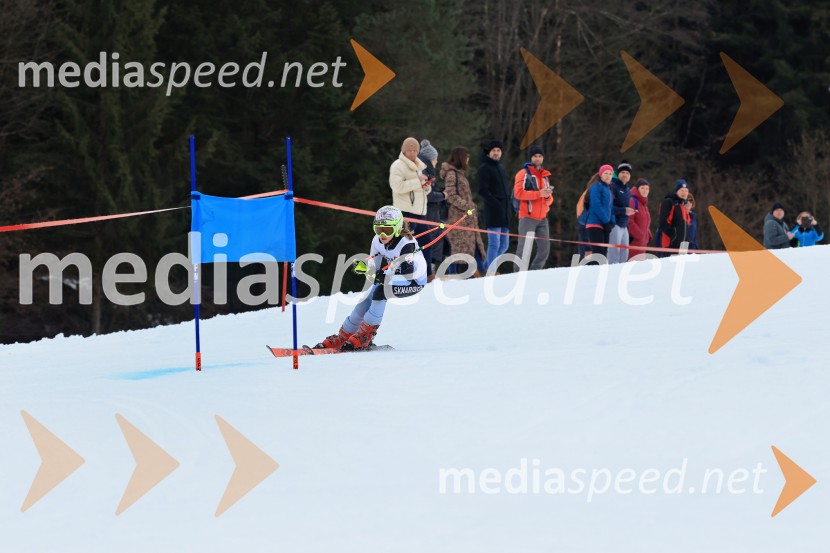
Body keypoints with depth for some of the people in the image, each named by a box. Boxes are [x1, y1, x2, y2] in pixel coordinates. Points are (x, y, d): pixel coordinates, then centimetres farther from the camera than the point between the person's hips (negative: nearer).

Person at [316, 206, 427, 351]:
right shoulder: (377, 241, -11)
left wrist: (386, 278, -43)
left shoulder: (407, 245, -32)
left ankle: (365, 336, -20)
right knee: (364, 304, -4)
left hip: (414, 283, -7)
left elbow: (411, 273, -36)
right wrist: (363, 266, -22)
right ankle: (340, 339, 12)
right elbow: (375, 265, 1)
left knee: (380, 291, -30)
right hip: (390, 277, 7)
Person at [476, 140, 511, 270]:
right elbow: (483, 190, -13)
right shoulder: (484, 168, -4)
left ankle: (486, 267, 21)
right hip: (493, 211, -8)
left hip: (504, 212, 8)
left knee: (504, 245, 9)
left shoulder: (501, 167, 21)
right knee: (494, 244, -11)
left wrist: (508, 204, 11)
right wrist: (495, 204, -19)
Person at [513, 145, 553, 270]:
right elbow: (518, 193, -14)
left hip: (542, 218, 7)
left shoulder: (545, 175, 21)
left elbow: (549, 200, 22)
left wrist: (548, 196, -3)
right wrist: (538, 194, -20)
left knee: (544, 249, 6)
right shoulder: (523, 173, 0)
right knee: (524, 249, -12)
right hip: (527, 217, -7)